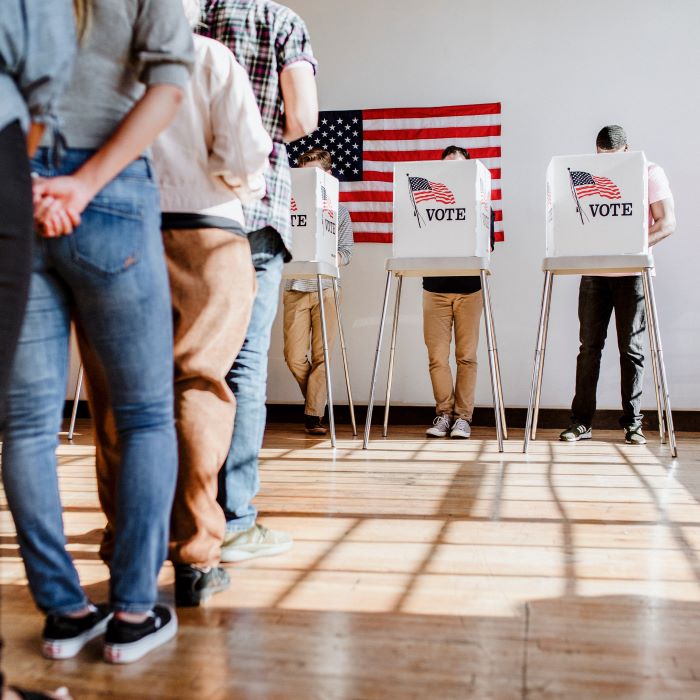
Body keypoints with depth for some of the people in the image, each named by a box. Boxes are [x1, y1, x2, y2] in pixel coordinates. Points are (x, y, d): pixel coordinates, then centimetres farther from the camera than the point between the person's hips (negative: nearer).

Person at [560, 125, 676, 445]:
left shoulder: (650, 173, 1)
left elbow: (667, 222, -4)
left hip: (631, 272, -2)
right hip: (594, 271, 2)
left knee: (631, 348, 1)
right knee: (589, 346, 1)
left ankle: (632, 423, 9)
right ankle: (581, 421, 5)